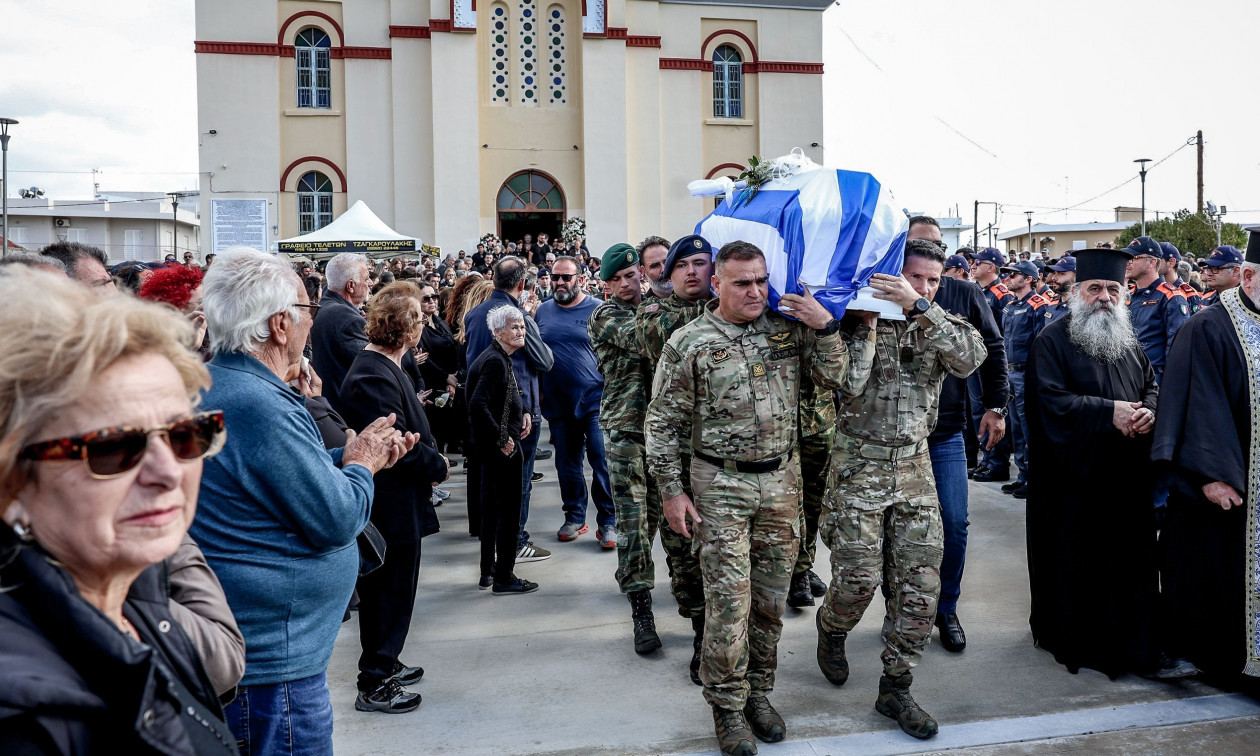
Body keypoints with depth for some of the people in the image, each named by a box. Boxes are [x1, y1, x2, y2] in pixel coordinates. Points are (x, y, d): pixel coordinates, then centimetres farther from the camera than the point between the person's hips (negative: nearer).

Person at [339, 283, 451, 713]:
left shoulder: (384, 368, 10)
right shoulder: (373, 377, -24)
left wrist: (433, 456, 2)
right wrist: (439, 466, -13)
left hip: (395, 503, 11)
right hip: (392, 506, -11)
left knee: (392, 590, 22)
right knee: (389, 593, 2)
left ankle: (384, 665, 37)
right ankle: (374, 686, 15)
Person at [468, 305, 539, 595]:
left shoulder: (502, 358, 10)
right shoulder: (495, 361, -20)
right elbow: (478, 405, -28)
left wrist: (524, 412, 6)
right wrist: (502, 439, -22)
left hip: (494, 445, 11)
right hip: (502, 447, -11)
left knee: (492, 507, 17)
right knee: (509, 510, -1)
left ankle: (487, 572, 29)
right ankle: (504, 578, 8)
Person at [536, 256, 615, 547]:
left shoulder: (598, 309, -3)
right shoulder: (543, 311, 8)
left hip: (594, 399, -4)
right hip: (558, 401, 4)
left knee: (602, 460, -4)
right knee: (566, 462, 12)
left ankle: (608, 522, 6)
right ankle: (574, 517, 25)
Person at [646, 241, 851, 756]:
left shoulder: (788, 327, 4)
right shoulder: (689, 343, -7)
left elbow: (833, 377, 8)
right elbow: (663, 423, -4)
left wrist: (825, 326, -8)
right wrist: (671, 490, -7)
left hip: (781, 481, 4)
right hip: (721, 486, -4)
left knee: (771, 598, 12)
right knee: (729, 600, -2)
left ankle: (759, 693, 29)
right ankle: (728, 707, 14)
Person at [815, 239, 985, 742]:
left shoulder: (941, 325, 5)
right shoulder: (856, 321, -2)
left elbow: (971, 358, -18)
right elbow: (848, 385, -17)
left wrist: (919, 308, -25)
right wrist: (867, 322, -16)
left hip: (914, 468, 3)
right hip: (859, 465, -3)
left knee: (920, 584, 2)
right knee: (858, 577, -4)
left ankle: (895, 687, 17)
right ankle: (832, 630, 31)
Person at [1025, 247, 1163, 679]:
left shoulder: (1129, 342, 15)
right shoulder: (1053, 341, -7)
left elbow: (1152, 384, 18)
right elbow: (1051, 400, -17)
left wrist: (1149, 412, -5)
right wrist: (1109, 412, -20)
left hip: (1126, 475, 6)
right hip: (1074, 475, -6)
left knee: (1126, 556, 10)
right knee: (1074, 558, 1)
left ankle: (1124, 639, 24)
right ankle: (1069, 638, 16)